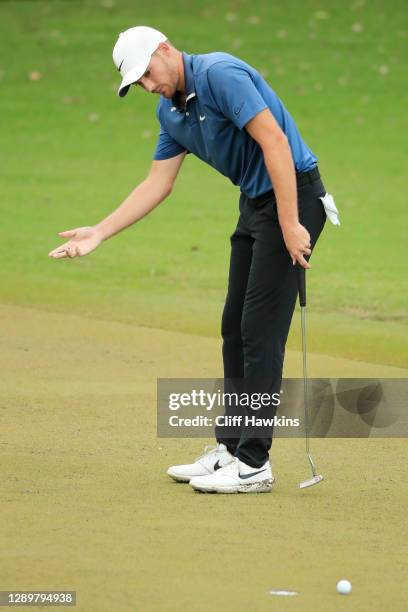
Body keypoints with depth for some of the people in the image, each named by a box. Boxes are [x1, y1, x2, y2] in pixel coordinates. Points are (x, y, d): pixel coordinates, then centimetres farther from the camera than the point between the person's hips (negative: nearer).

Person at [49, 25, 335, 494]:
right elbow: (157, 184, 15)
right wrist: (99, 233, 10)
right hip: (253, 203, 10)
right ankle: (230, 450, 19)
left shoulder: (220, 75, -19)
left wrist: (290, 225, -27)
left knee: (261, 329, -11)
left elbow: (275, 141, -25)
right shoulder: (170, 111, 10)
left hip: (293, 194, -10)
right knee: (235, 328, 12)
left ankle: (254, 465, -9)